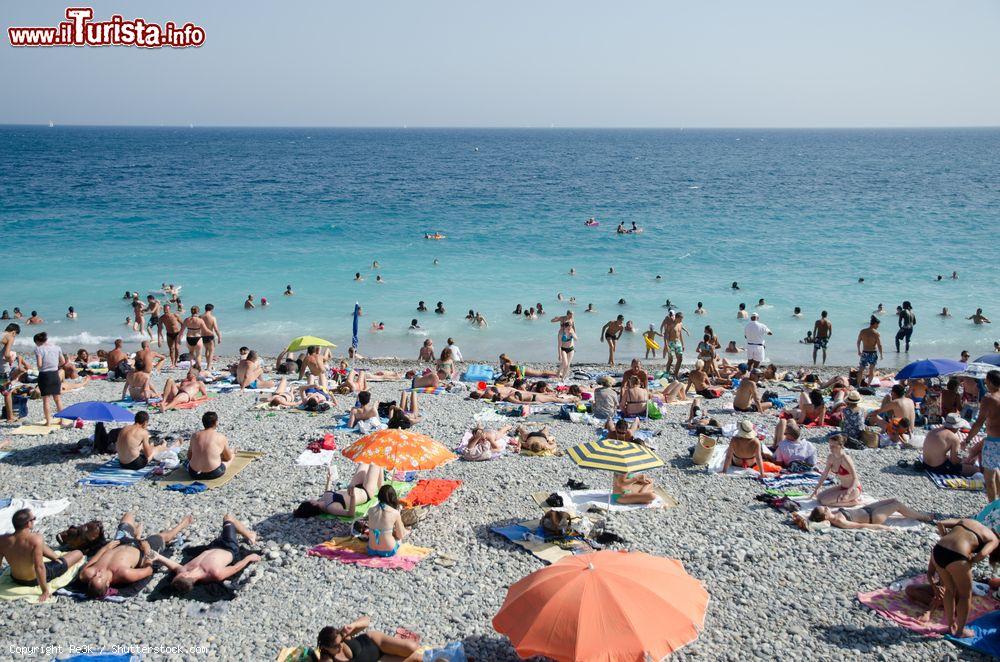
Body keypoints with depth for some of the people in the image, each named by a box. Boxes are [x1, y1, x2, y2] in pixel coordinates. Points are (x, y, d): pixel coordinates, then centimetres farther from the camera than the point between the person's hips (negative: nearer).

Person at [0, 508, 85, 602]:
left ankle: (57, 558, 43)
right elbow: (39, 567, -34)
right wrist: (45, 590, -23)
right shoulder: (35, 539, -35)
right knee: (78, 553, 9)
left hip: (16, 579, 5)